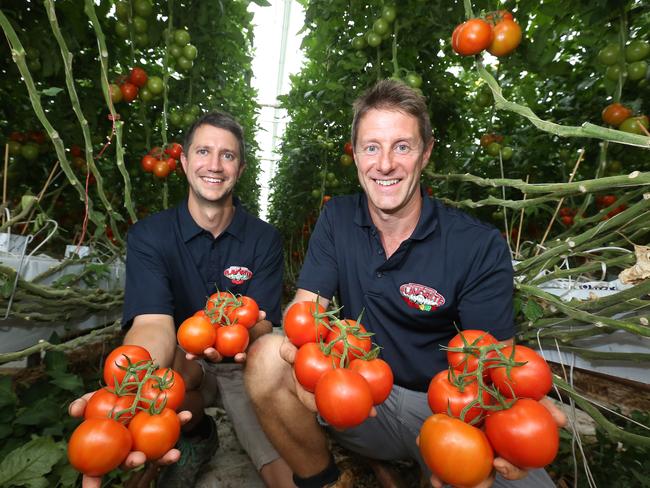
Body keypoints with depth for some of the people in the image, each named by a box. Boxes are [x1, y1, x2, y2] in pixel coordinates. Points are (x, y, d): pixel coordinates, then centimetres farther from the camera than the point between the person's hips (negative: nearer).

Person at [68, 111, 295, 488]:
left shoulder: (264, 238, -11)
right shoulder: (149, 235, -12)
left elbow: (262, 325, -19)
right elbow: (153, 322, -26)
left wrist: (244, 335, -44)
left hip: (244, 362, 0)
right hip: (181, 351, 1)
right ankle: (196, 436, 2)